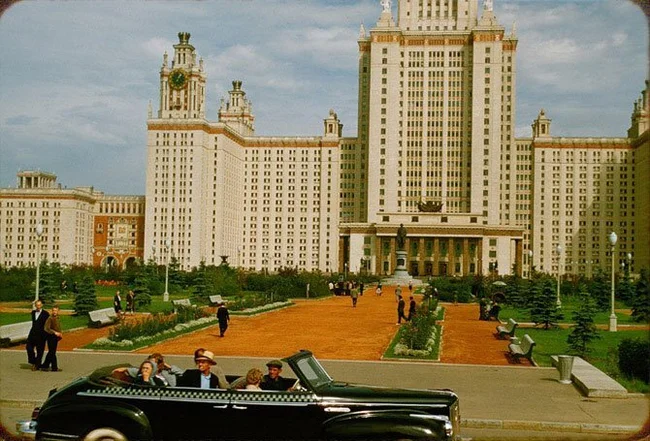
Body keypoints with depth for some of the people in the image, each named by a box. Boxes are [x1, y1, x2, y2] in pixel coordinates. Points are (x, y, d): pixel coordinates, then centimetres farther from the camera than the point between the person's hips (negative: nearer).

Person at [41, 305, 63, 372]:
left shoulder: (57, 318, 11)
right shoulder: (50, 318, -15)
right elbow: (46, 328, -22)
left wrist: (60, 334, 9)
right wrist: (54, 332, -25)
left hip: (55, 338, 9)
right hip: (51, 337, -9)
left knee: (51, 352, 13)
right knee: (52, 353, -2)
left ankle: (44, 366, 21)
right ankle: (54, 368, 3)